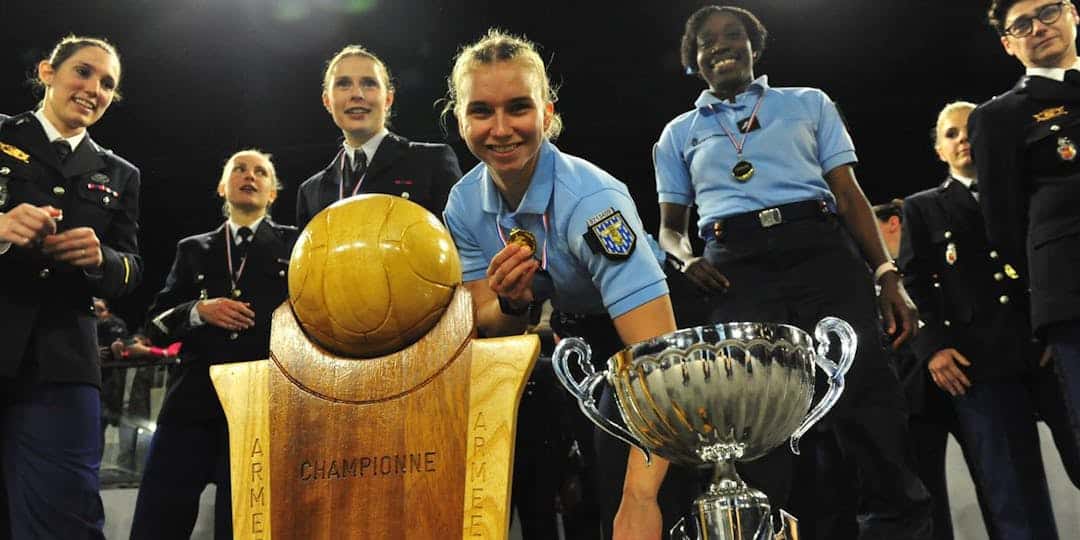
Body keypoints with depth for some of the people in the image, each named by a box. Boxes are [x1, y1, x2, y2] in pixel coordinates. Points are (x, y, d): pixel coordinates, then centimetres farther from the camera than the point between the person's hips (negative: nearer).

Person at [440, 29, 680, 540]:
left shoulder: (591, 200, -33)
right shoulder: (464, 205, -14)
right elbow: (487, 326, -9)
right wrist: (510, 305, -35)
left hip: (624, 333, -4)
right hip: (565, 338, 5)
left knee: (616, 479, -22)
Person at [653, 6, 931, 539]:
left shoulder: (808, 103, 20)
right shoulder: (680, 132, 22)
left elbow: (849, 194, 13)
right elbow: (670, 225, 21)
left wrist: (887, 275, 1)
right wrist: (687, 259, -3)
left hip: (823, 255, 0)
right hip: (738, 273, 1)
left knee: (865, 396, -8)